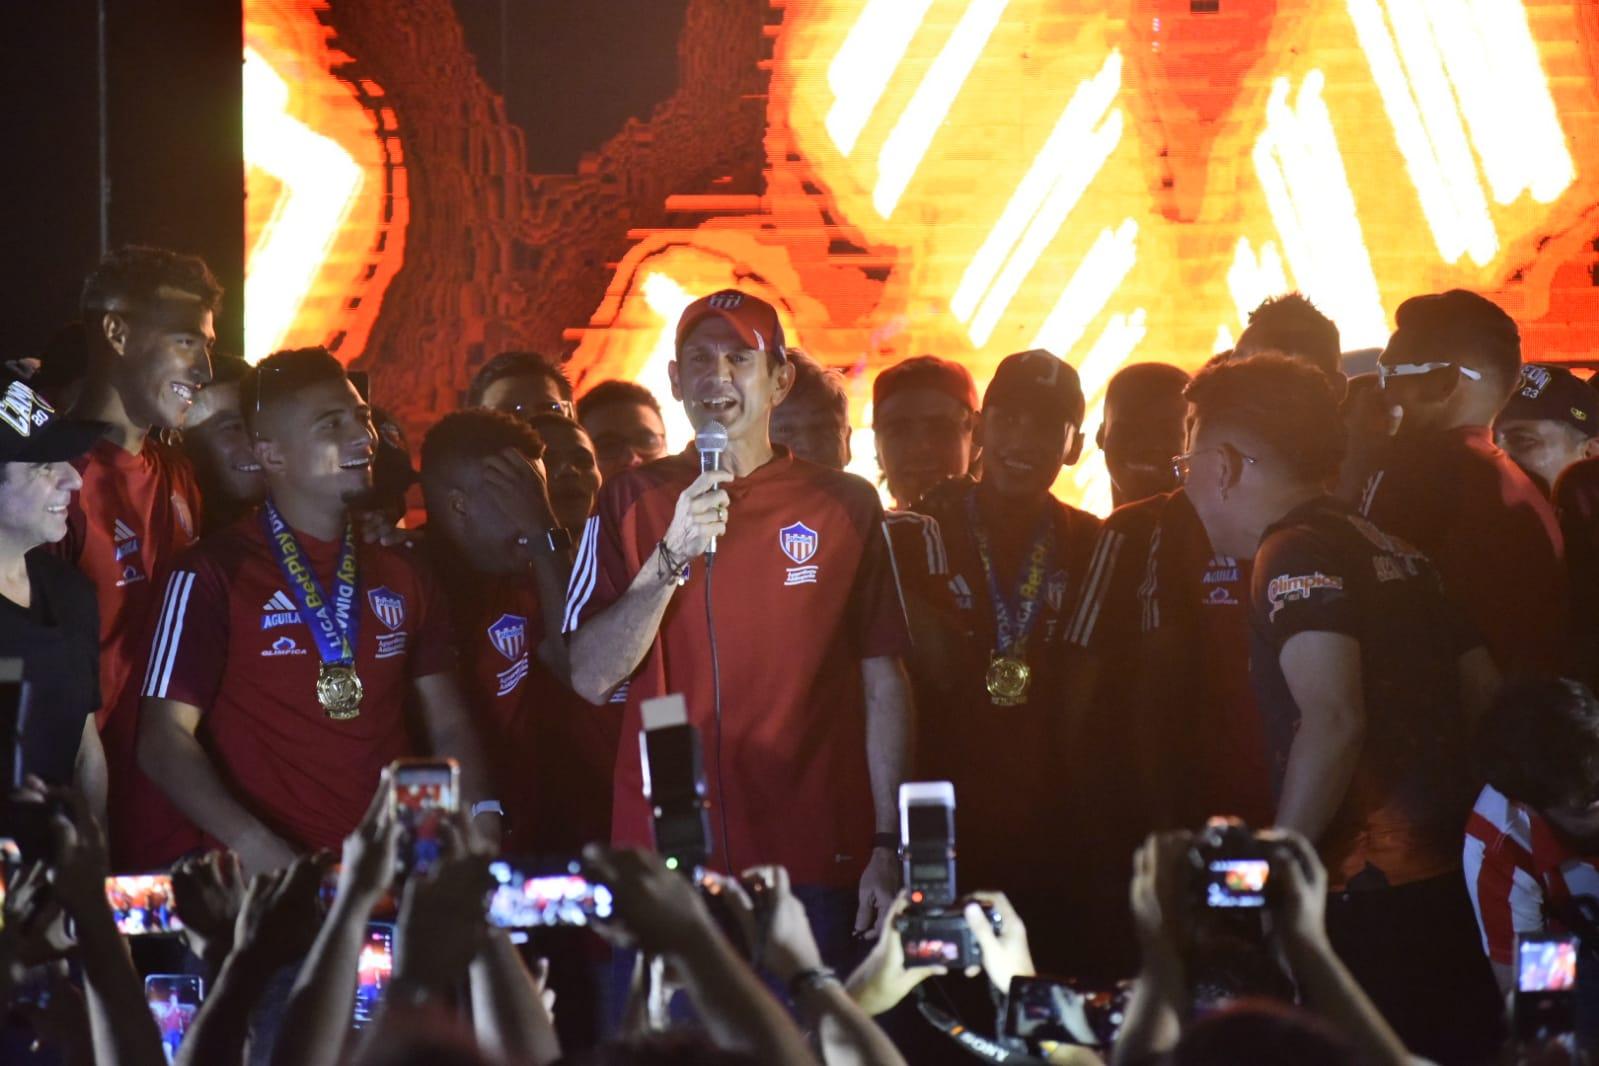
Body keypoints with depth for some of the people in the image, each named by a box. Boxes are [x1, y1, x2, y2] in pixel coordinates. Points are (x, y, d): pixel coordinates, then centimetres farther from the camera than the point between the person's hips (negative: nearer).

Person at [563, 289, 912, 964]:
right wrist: (673, 556, -13)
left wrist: (887, 847, -1)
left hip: (810, 862, 0)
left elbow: (884, 686, 5)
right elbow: (590, 680, -1)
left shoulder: (844, 505, 6)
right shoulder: (634, 502, 7)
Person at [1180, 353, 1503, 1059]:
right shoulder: (1390, 549, 16)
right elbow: (1485, 694, 20)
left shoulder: (1295, 556, -11)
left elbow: (1333, 721, -23)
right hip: (1450, 887, 9)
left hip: (1371, 899, -9)